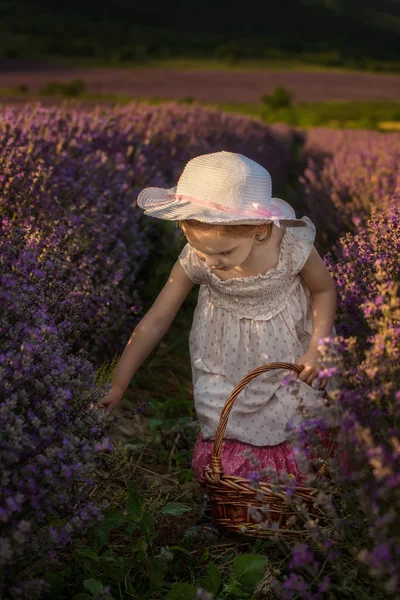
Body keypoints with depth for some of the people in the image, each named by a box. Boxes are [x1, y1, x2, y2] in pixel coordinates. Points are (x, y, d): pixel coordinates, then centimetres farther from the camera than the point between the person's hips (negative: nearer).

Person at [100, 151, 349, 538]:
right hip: (227, 355, 1)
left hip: (287, 345, 0)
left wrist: (317, 348, -21)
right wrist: (117, 385, -20)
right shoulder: (195, 260, -27)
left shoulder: (292, 247, -31)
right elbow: (155, 320, -20)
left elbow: (324, 290, -9)